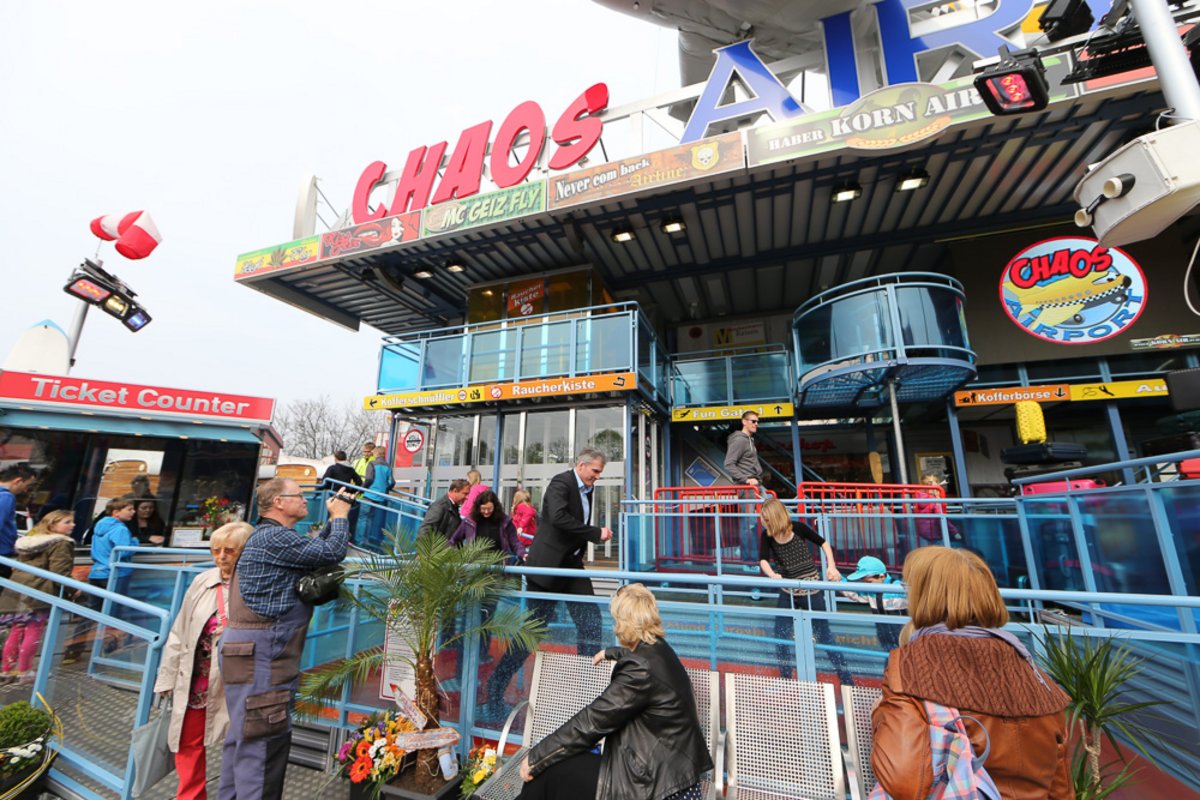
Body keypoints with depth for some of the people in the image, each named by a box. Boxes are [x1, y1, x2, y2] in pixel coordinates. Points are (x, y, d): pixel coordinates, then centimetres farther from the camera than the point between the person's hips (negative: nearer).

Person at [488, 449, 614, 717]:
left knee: (591, 620, 4)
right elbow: (558, 517, -33)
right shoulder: (561, 482, -16)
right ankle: (497, 683, 19)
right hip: (548, 563, -8)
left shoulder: (586, 489, 10)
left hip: (572, 563, 8)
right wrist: (597, 533, -29)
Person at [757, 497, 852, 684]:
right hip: (787, 592, 3)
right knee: (780, 637, 7)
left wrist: (831, 566, -15)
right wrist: (773, 575, -36)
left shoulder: (797, 528, -14)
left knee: (823, 635, 6)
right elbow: (763, 560, -16)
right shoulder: (767, 535, -7)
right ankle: (785, 679, 26)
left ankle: (847, 680, 22)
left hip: (811, 591, -3)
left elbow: (823, 543, -2)